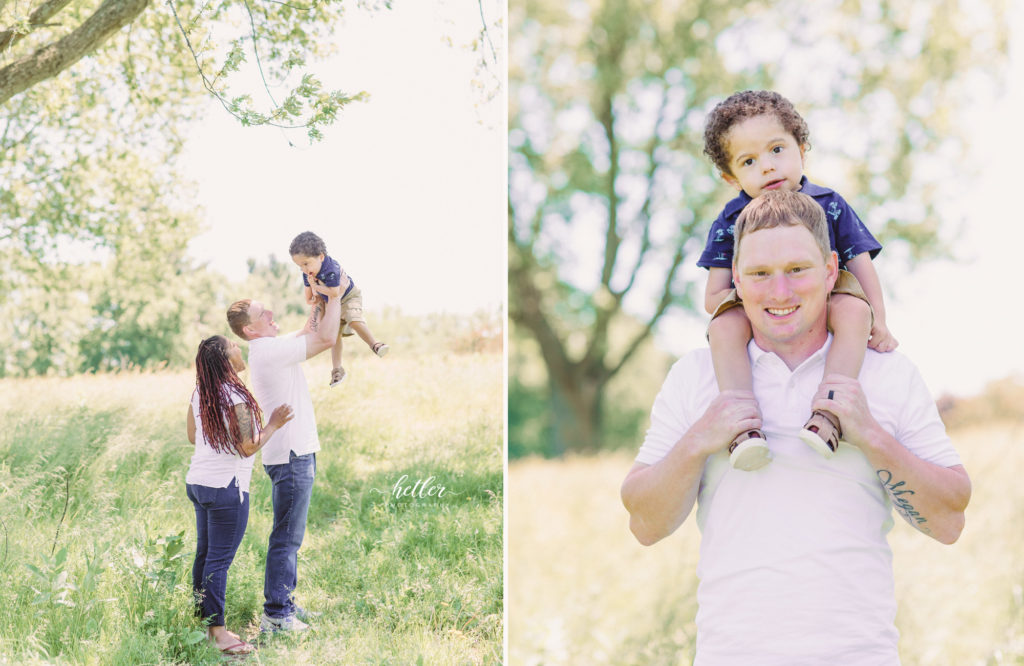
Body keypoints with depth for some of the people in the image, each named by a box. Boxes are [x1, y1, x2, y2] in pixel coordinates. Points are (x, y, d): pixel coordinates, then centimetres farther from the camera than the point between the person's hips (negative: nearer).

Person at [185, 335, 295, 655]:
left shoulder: (199, 394, 7)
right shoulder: (236, 398, -18)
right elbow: (248, 447, -18)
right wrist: (273, 425, -6)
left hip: (197, 481, 9)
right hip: (226, 487, -8)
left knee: (204, 553, 15)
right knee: (219, 559, -4)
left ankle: (203, 619, 22)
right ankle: (217, 630, -1)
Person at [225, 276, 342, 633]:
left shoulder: (270, 347, 12)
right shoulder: (271, 350, -18)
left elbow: (309, 332, 27)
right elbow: (326, 338, -19)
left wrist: (321, 300, 15)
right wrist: (334, 297, -9)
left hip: (291, 453, 10)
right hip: (292, 455, -10)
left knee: (289, 536, 17)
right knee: (286, 538, -7)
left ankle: (284, 603, 25)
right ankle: (275, 616, -4)